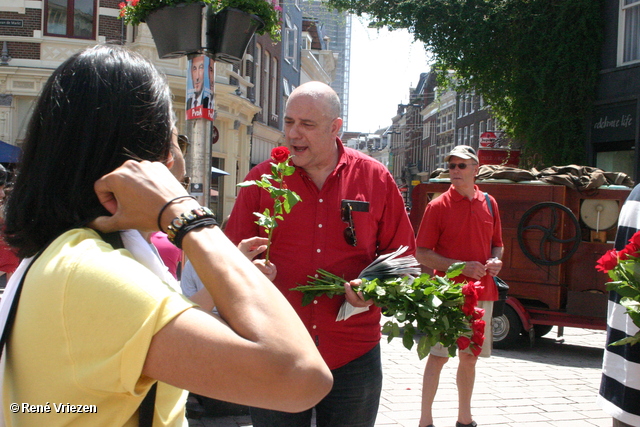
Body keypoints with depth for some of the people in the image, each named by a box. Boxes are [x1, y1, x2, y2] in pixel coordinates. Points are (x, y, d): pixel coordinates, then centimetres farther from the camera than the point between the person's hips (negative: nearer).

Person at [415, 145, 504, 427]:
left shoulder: (489, 203, 9)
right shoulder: (438, 206, -5)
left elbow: (497, 243, 20)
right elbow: (421, 254, -7)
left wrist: (496, 260, -3)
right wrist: (462, 267, -16)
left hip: (482, 293, 5)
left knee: (470, 357, 13)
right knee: (438, 356, -2)